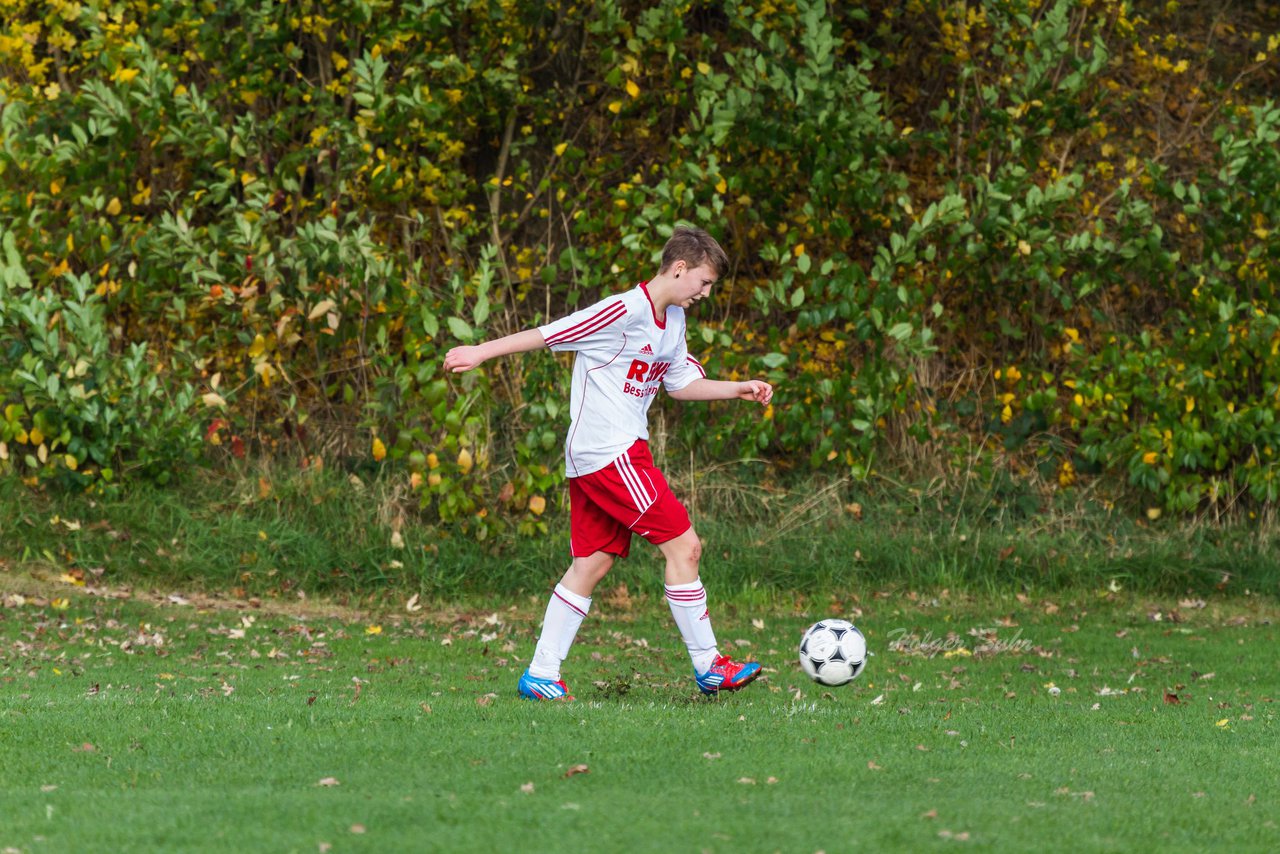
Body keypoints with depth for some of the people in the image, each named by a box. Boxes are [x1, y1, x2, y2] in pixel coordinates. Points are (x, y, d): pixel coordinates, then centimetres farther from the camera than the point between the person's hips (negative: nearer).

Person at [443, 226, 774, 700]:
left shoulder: (673, 321, 13)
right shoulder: (625, 310, -16)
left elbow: (682, 384, 26)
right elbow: (550, 333, -13)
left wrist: (739, 389, 16)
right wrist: (481, 352, -11)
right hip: (610, 452, -10)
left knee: (592, 564, 8)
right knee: (683, 545, -9)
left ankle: (540, 675, 10)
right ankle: (708, 666, -3)